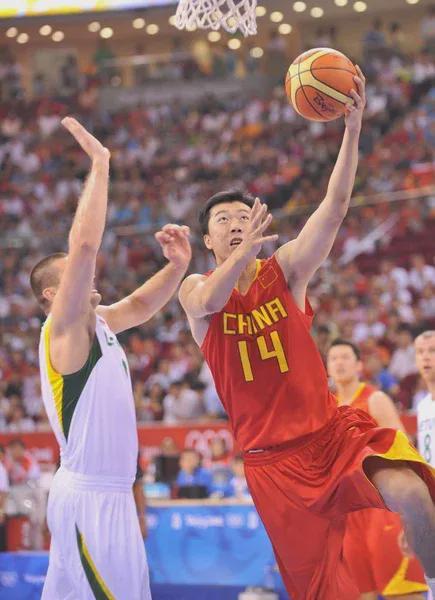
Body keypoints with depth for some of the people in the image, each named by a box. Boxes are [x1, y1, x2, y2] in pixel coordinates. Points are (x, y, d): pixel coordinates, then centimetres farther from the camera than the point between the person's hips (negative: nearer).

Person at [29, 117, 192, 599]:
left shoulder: (96, 325, 13)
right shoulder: (63, 330, -11)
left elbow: (140, 306, 27)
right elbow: (84, 244, -22)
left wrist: (176, 266, 7)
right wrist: (100, 166, -18)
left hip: (108, 493, 9)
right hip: (89, 498, -9)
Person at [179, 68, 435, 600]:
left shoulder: (285, 269, 3)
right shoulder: (195, 290, 2)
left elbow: (334, 208, -11)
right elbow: (210, 302, -24)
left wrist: (353, 129, -24)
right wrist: (245, 250, -42)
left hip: (331, 429, 1)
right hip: (271, 455, 0)